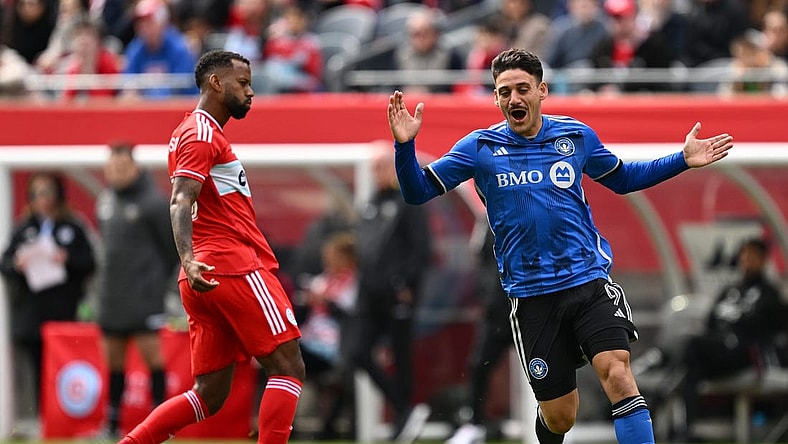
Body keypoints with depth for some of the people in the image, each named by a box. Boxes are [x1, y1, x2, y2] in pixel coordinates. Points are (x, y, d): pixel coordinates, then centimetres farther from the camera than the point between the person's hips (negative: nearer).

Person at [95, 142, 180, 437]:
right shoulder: (106, 201, 10)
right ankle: (111, 423, 15)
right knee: (113, 359, 9)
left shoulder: (153, 203, -10)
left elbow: (173, 247, -5)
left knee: (151, 354, -7)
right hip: (111, 298, 7)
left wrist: (159, 282, -1)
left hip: (144, 299, -7)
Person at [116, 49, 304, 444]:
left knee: (209, 396, 5)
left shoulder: (196, 131, 24)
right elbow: (180, 203, -20)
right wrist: (188, 260, -34)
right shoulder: (203, 132, -7)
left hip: (207, 278, 10)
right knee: (288, 369, -6)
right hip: (235, 267, -10)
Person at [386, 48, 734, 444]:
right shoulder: (480, 148, 0)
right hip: (532, 296, 0)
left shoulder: (577, 136, 5)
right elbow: (418, 191, 1)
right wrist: (405, 146, -17)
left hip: (590, 279, 0)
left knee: (617, 374, -24)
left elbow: (622, 179, 22)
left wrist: (683, 160, 12)